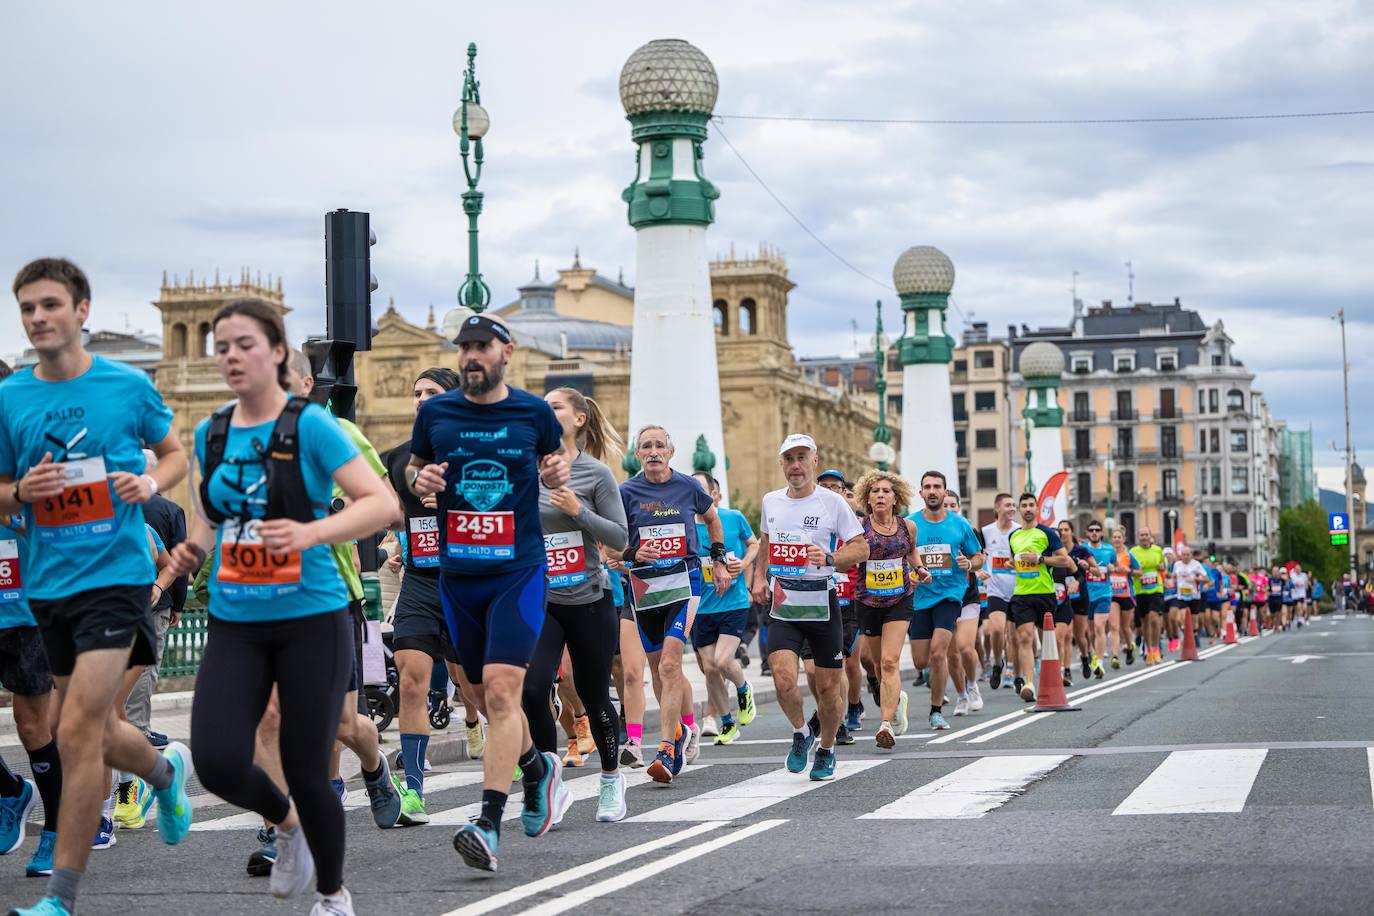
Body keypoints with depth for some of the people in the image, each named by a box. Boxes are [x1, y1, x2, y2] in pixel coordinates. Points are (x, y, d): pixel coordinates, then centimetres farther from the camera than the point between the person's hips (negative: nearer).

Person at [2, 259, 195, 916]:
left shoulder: (130, 386, -4)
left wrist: (151, 483, -10)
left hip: (116, 573, -4)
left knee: (78, 730, -14)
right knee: (97, 732, 16)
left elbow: (176, 453, 11)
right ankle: (168, 770, 50)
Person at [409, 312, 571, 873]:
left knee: (501, 692, -17)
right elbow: (414, 466, 17)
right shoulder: (434, 413, 4)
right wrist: (419, 479, -6)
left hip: (519, 572, -3)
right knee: (486, 698, 13)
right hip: (457, 575, 4)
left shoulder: (534, 412, 1)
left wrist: (557, 473, -4)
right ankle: (539, 769, 42)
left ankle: (488, 825, -18)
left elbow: (554, 456, 19)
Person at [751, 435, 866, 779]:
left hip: (822, 604, -2)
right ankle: (801, 733, 12)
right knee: (783, 679, -17)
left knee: (828, 688, 4)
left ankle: (826, 748, 29)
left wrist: (828, 559, -20)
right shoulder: (770, 501, 9)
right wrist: (759, 577, 14)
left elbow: (861, 547, -4)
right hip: (782, 607, 2)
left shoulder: (833, 502, -5)